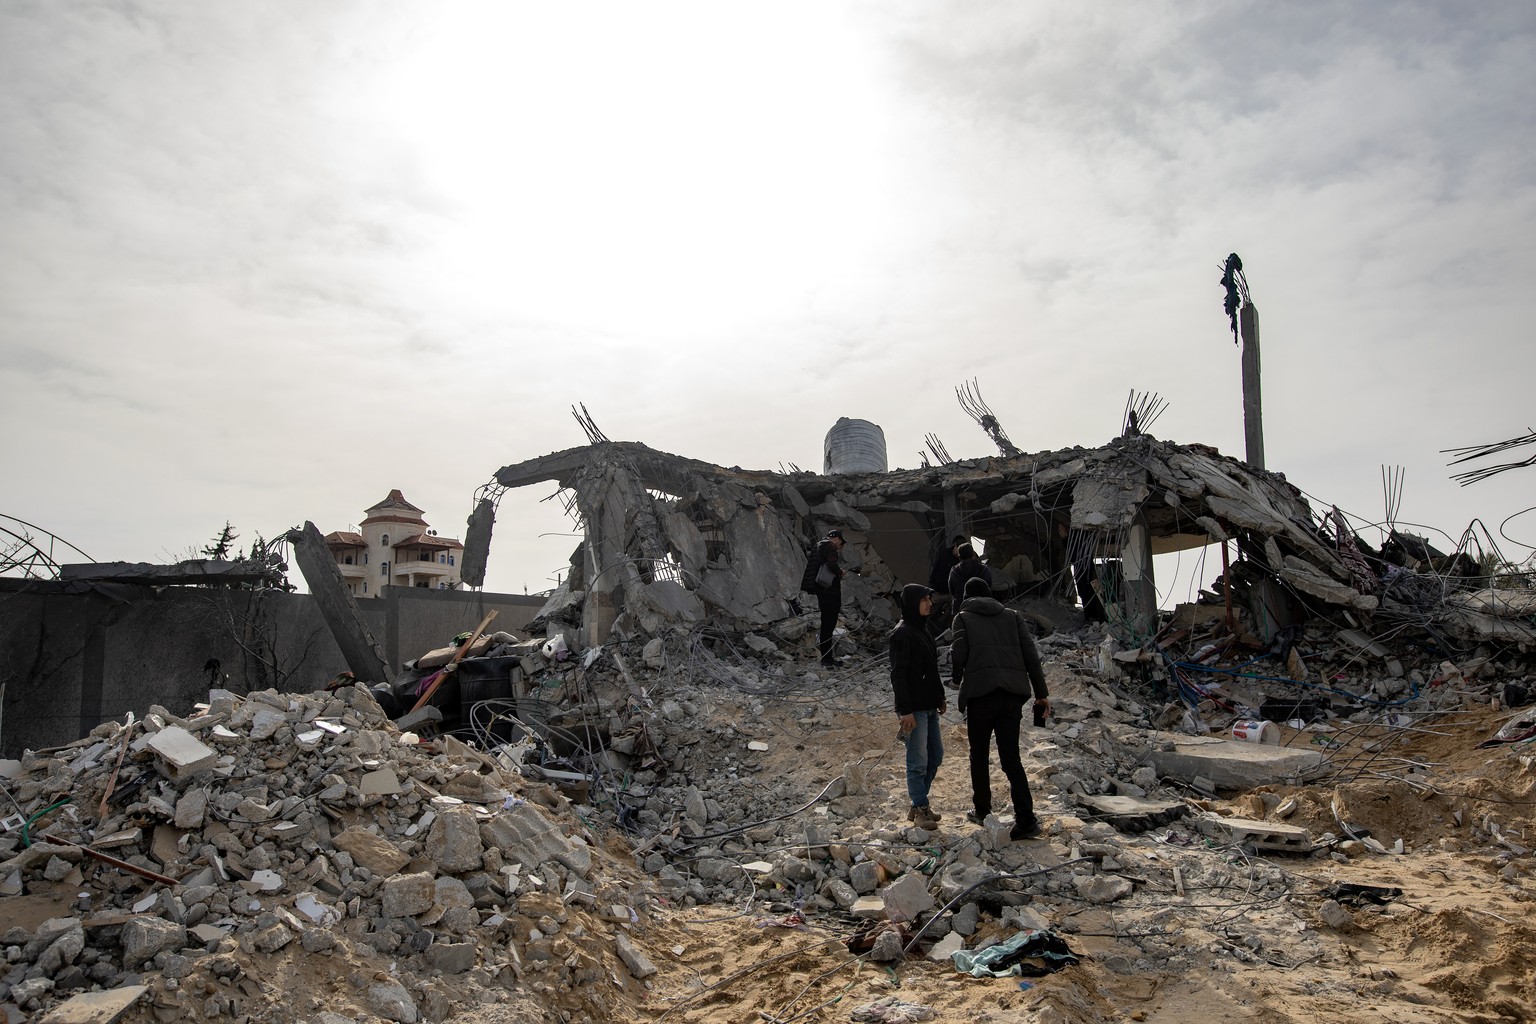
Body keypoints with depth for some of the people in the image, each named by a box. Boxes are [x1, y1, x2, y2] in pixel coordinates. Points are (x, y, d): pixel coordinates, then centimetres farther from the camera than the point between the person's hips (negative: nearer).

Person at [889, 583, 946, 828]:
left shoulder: (921, 630, 14)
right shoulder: (902, 634, -14)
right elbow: (898, 674, -18)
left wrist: (940, 697, 20)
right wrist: (905, 710, -20)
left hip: (929, 706, 10)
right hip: (914, 708, -9)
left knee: (936, 756, 14)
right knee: (918, 760, -3)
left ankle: (919, 806, 23)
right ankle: (920, 809, 9)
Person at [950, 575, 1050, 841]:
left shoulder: (964, 617, 8)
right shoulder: (1012, 616, 17)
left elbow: (959, 654, -4)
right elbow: (1031, 655, 9)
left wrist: (957, 679, 16)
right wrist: (1041, 693, 12)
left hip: (981, 693, -3)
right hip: (1013, 694, 3)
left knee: (979, 756, 14)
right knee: (1011, 757, 6)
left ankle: (982, 811, 23)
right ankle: (1026, 820, -3)